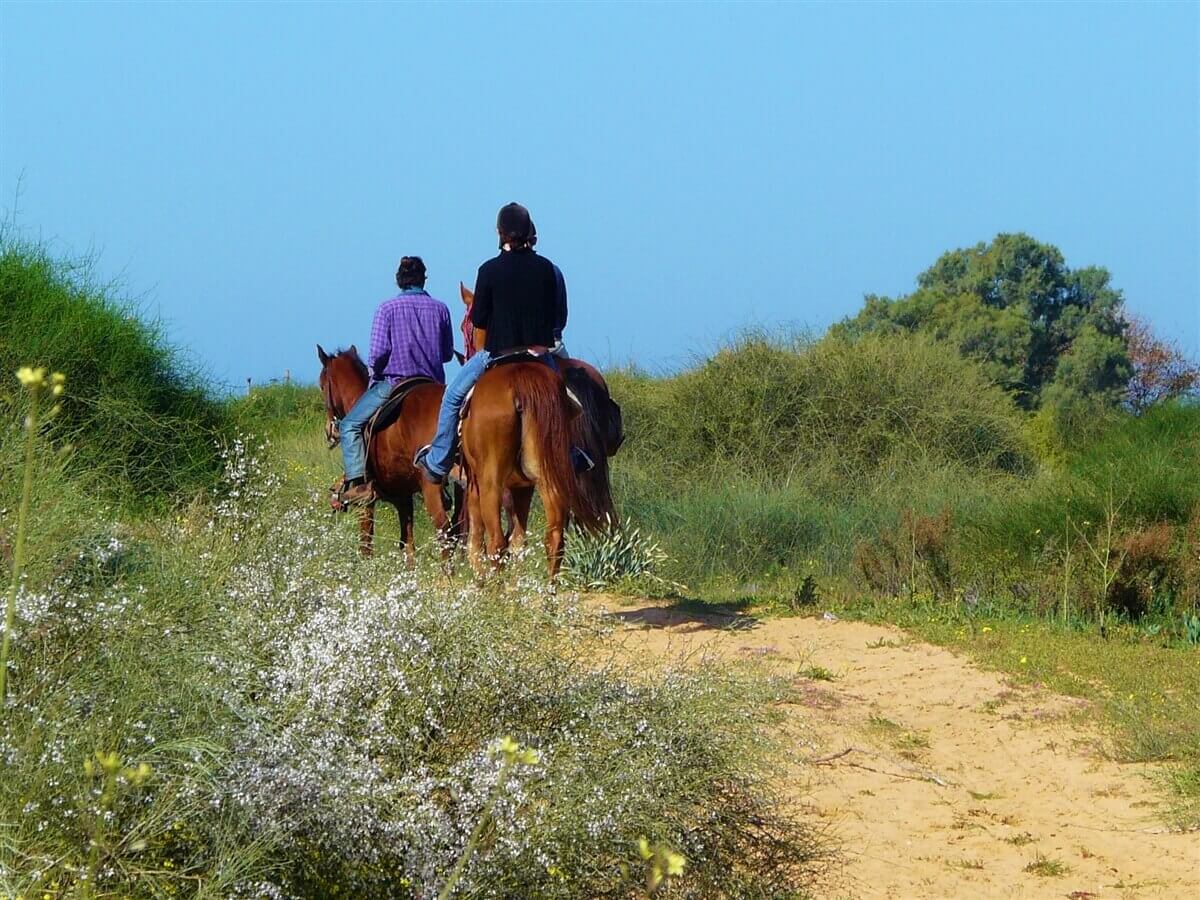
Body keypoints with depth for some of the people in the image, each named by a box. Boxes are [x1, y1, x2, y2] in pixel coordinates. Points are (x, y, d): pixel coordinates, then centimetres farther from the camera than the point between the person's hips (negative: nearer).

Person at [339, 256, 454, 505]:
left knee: (350, 425, 3)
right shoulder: (440, 308, 5)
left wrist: (374, 372, 7)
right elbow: (448, 354, 10)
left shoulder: (388, 308, -5)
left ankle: (358, 482, -14)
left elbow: (378, 352, -11)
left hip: (394, 381, -4)